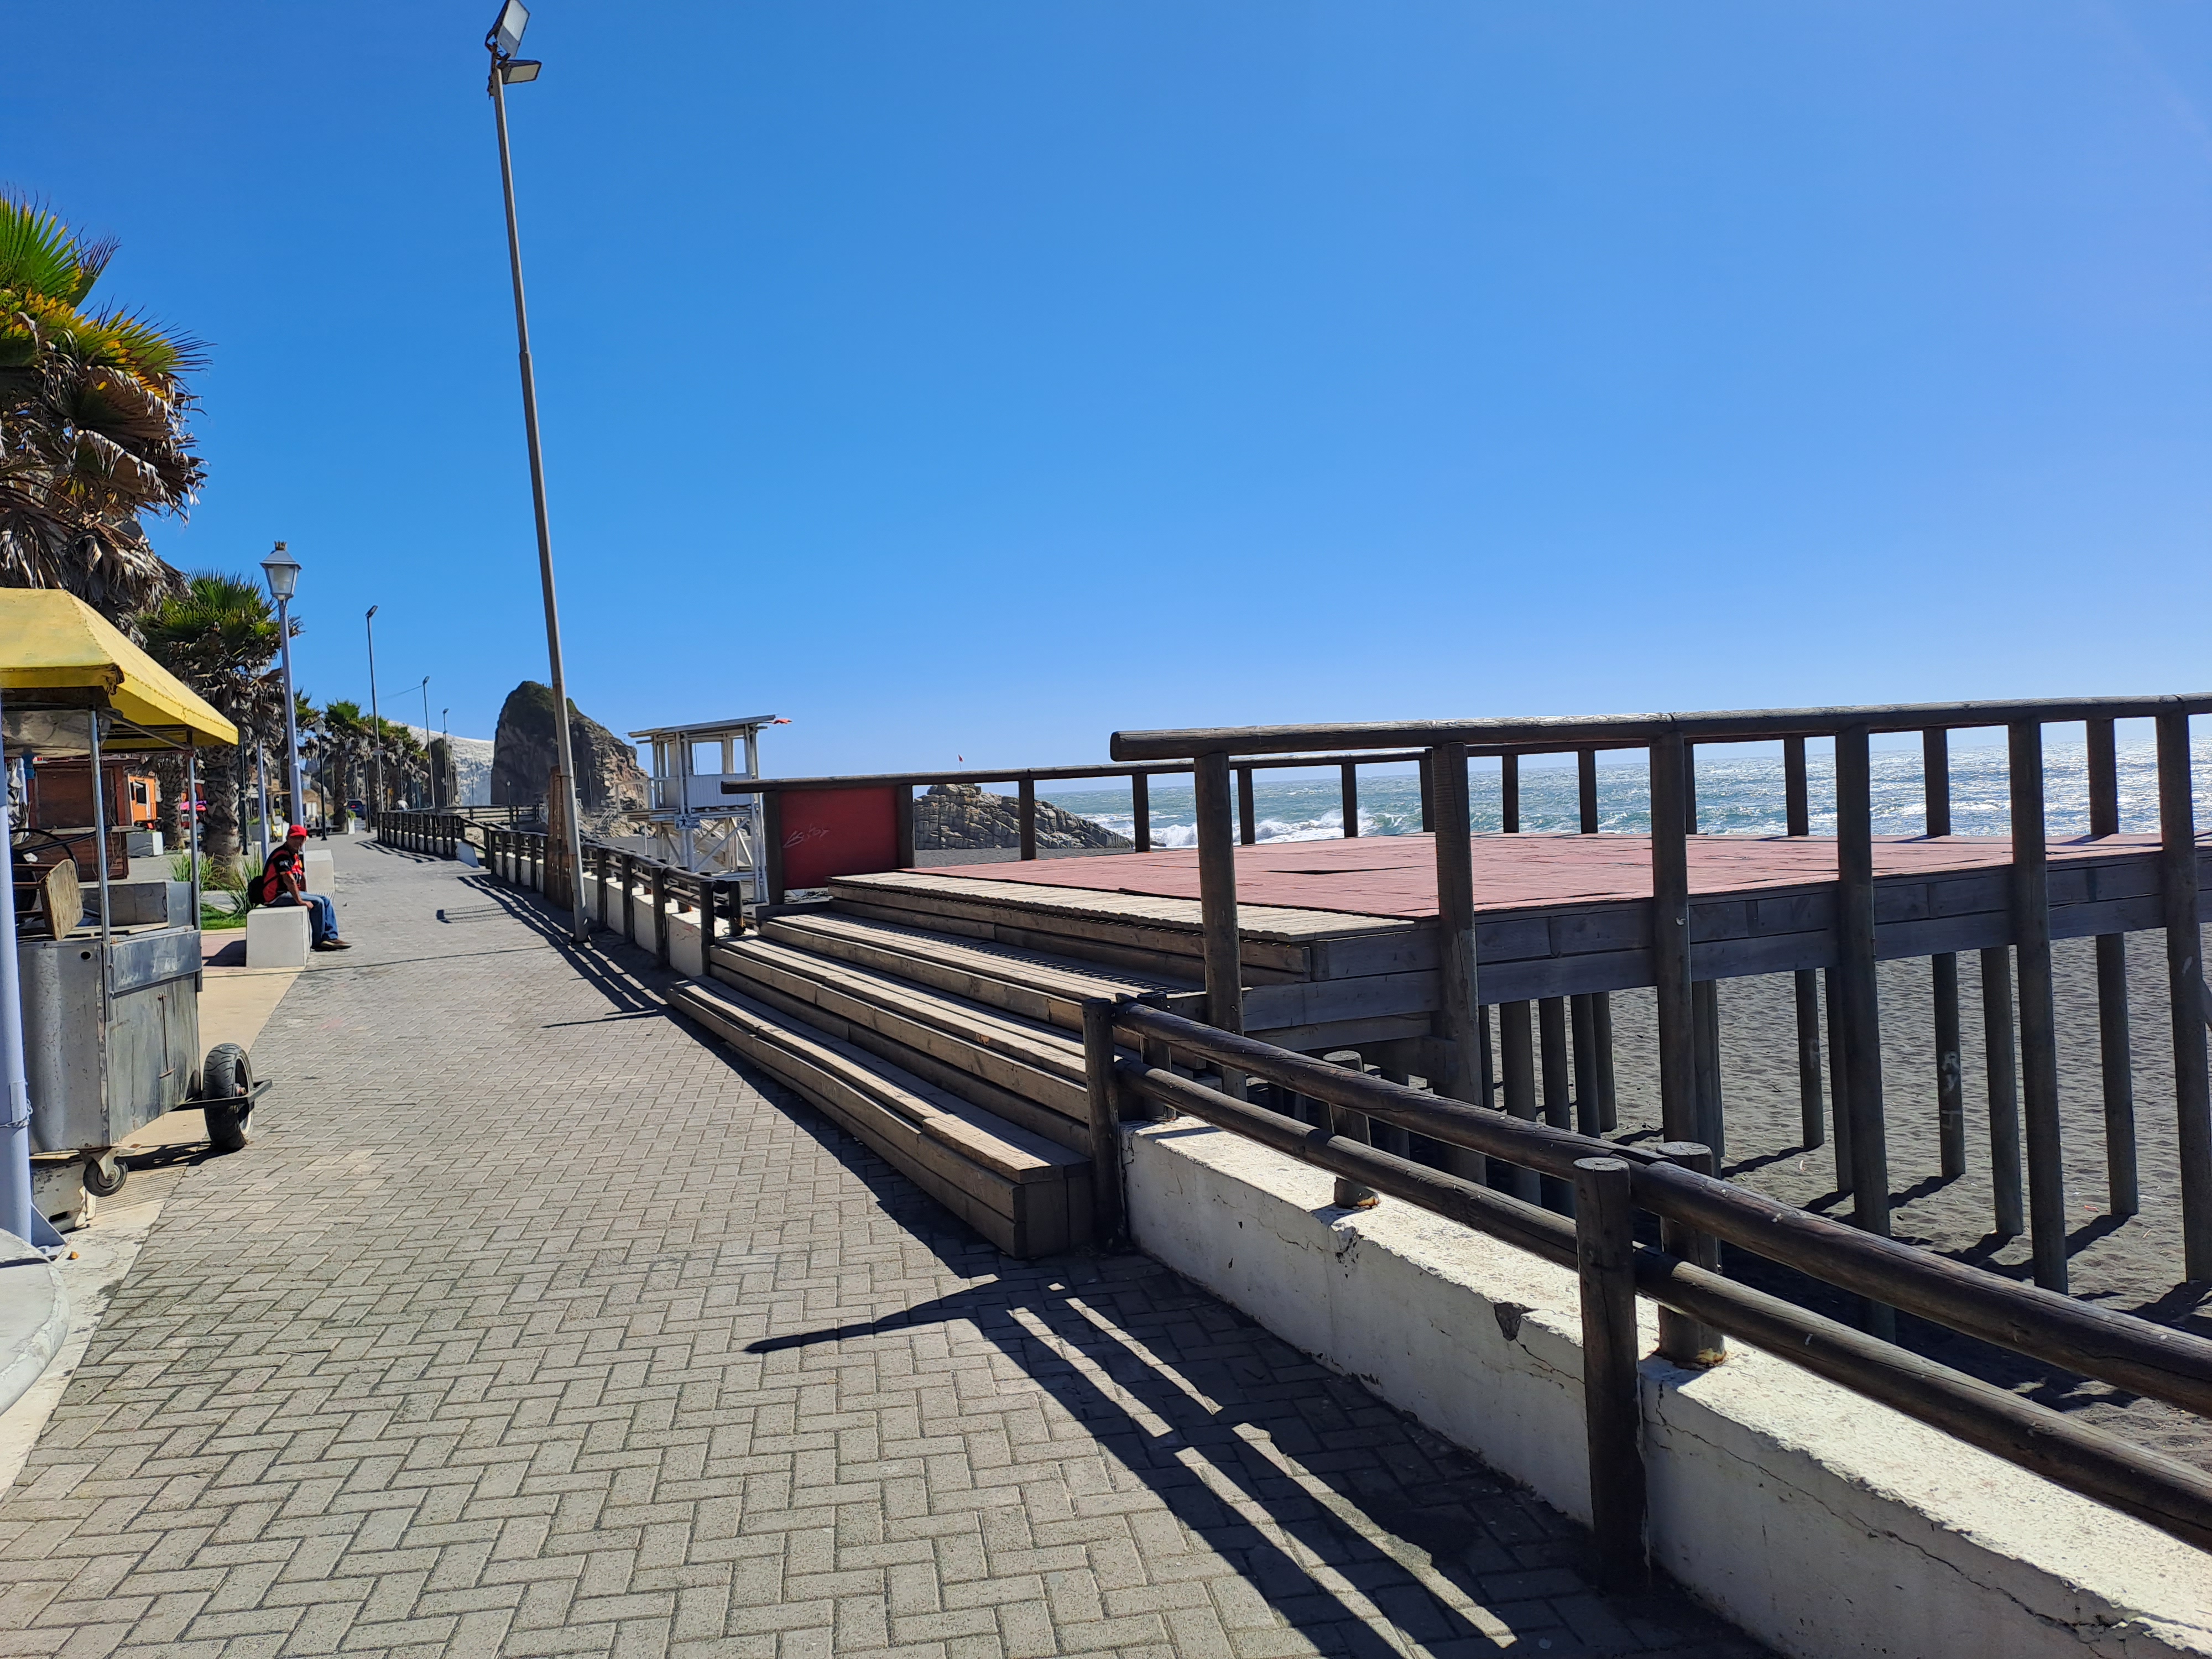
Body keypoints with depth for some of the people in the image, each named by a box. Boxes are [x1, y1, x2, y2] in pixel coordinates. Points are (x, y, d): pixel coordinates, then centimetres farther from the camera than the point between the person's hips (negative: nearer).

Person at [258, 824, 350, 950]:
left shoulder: (296, 855, 14)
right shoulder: (282, 855, -19)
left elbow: (302, 877, 19)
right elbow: (289, 880, -25)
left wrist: (305, 896, 11)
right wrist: (300, 901, -24)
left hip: (288, 892, 10)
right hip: (277, 896, -10)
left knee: (326, 900, 4)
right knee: (317, 903, -19)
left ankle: (331, 937, -3)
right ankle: (318, 942, -10)